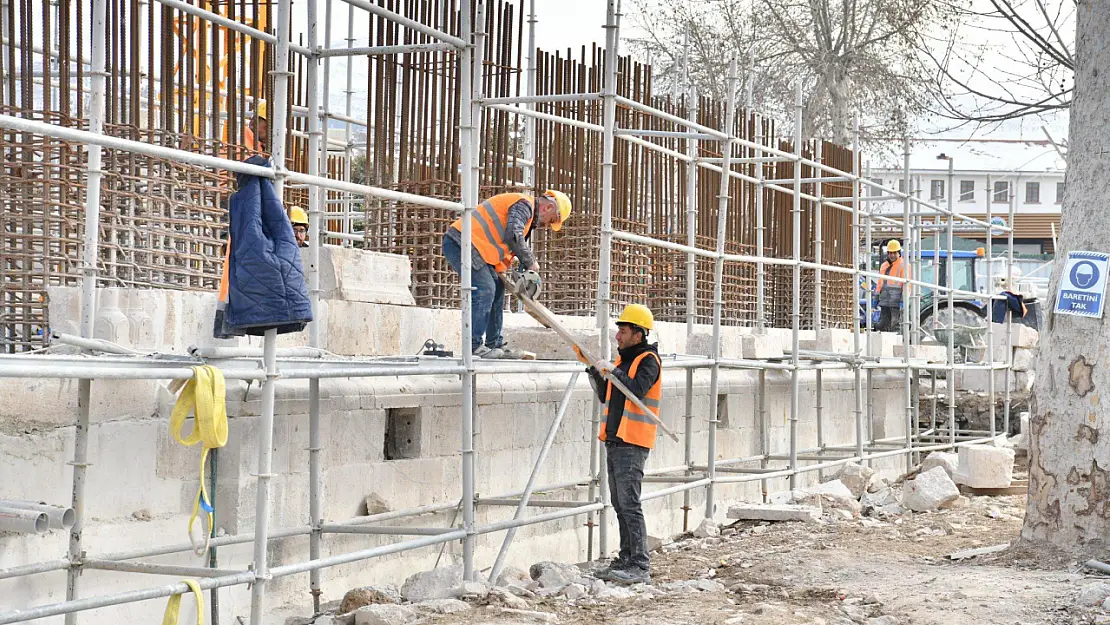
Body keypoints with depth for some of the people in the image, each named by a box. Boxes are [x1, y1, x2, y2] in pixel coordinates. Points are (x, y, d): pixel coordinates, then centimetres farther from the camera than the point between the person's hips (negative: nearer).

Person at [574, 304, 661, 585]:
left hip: (632, 445, -9)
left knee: (629, 504, -13)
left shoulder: (648, 361, -8)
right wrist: (592, 368, 13)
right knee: (620, 505, 11)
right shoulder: (623, 359, 19)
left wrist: (612, 370, -23)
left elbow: (636, 390, -25)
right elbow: (606, 396, 21)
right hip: (614, 442, 9)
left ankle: (640, 567, -13)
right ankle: (626, 560, 17)